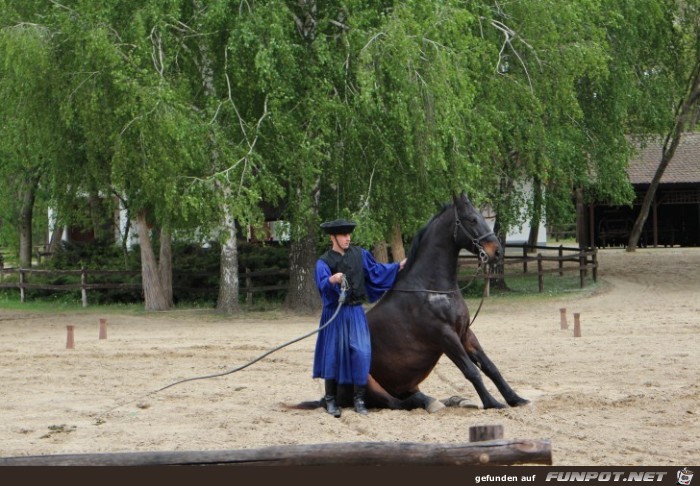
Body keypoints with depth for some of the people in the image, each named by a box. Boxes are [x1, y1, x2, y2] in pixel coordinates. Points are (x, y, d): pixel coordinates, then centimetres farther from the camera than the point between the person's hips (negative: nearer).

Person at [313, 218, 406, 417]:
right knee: (334, 354, 0)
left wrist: (399, 266, 15)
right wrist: (332, 280, -46)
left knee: (361, 352, -5)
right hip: (335, 313, -3)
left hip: (355, 312, 3)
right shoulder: (324, 262, -8)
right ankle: (330, 399, 11)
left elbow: (375, 270, 18)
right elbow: (322, 283, -25)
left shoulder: (359, 254, 6)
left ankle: (359, 398, 3)